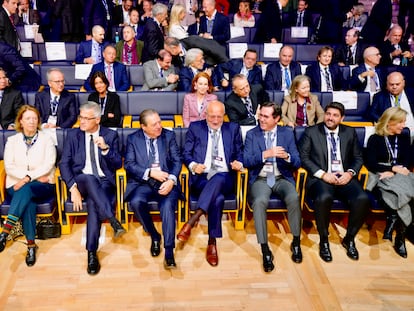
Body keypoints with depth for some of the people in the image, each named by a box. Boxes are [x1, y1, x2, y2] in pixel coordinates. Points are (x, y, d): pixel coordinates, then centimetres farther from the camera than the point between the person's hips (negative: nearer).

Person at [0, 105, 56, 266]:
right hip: (17, 185, 1)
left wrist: (28, 178, -19)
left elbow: (48, 165, -4)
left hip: (43, 185, -1)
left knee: (26, 190, -35)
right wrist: (36, 176, -13)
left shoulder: (47, 139, 9)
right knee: (28, 201, -32)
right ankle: (31, 245, -30)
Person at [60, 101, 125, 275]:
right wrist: (73, 188, -14)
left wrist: (105, 148, -15)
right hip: (81, 181, 1)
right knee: (90, 178, -36)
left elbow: (118, 164, 4)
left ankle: (92, 253, -29)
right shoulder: (73, 135, 10)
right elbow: (64, 164, 2)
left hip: (104, 182, 0)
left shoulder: (110, 135, 9)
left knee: (93, 203, -33)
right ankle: (113, 220, -46)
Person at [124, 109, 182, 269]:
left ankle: (169, 251, -26)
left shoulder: (169, 135, 9)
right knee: (136, 202, -30)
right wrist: (150, 172, -14)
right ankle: (154, 236, -5)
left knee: (168, 205, -30)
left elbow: (177, 161, 3)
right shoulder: (133, 139, 8)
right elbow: (129, 164, -1)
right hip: (143, 182, 1)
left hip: (166, 181, 0)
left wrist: (171, 180, -15)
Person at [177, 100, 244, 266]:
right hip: (201, 177, -1)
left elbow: (239, 153, 16)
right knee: (218, 197, -35)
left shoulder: (233, 129, 17)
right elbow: (186, 153, 8)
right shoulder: (195, 127, 13)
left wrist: (239, 163, -8)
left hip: (224, 178, 1)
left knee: (217, 181, -39)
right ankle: (212, 243, -29)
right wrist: (193, 165, -13)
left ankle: (191, 222, -40)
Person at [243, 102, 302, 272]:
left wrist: (287, 156, -19)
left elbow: (297, 163, 4)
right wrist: (266, 154, -22)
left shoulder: (287, 133, 9)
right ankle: (265, 250, -23)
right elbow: (246, 161, -6)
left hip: (282, 178, 1)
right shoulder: (251, 134, 6)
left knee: (294, 198, -31)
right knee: (260, 201, -33)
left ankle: (296, 243, -10)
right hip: (260, 179, -1)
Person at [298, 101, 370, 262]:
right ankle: (323, 241, -12)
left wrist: (350, 173, -4)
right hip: (320, 178, -3)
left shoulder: (350, 132, 17)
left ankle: (349, 239, -2)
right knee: (324, 198, -37)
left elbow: (358, 157, 17)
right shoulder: (311, 132, 8)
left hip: (345, 178, 3)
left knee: (363, 199, -27)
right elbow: (303, 157, -1)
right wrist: (323, 174, -12)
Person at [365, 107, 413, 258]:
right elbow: (370, 164, 0)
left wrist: (392, 172, -7)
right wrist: (393, 168, -9)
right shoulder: (375, 139, 9)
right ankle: (400, 235, -29)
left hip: (400, 176, 3)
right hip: (381, 177, -3)